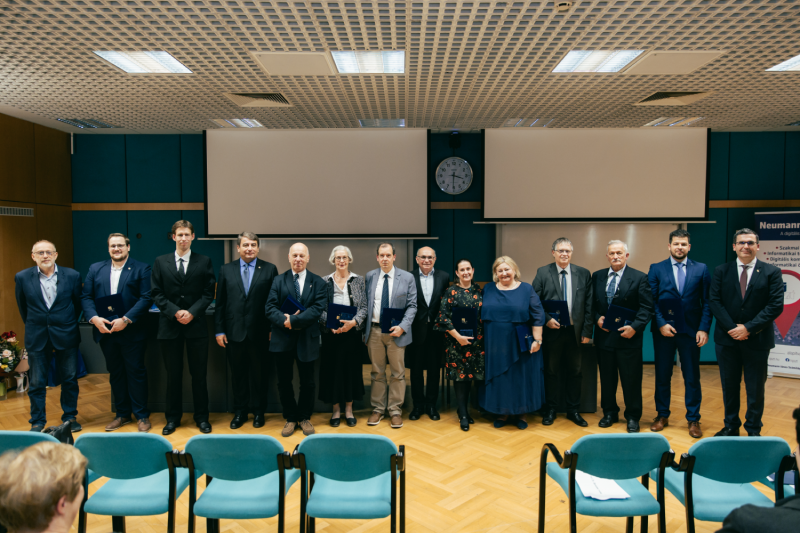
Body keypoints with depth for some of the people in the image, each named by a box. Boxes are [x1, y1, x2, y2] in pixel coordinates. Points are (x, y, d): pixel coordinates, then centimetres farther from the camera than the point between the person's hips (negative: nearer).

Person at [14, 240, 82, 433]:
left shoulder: (72, 276, -4)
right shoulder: (22, 278, -3)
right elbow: (22, 307, 9)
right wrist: (34, 326, 13)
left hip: (66, 336, 0)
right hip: (37, 337, 0)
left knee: (69, 380, 8)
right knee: (36, 383, 7)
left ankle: (70, 417, 22)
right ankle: (37, 422, 20)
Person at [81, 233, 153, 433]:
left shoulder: (141, 269, -2)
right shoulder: (95, 269, 11)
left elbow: (146, 298, -10)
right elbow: (86, 297, 6)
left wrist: (126, 320, -18)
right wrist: (94, 317, -11)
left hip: (132, 332, -4)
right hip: (105, 332, 4)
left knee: (136, 373, 2)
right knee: (115, 373, 13)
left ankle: (142, 415, 12)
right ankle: (122, 414, 25)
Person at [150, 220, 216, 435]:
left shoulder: (204, 261, 3)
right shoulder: (160, 262, 6)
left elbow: (208, 293, 0)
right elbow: (156, 293, 2)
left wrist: (192, 312, -13)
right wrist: (175, 312, -11)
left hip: (196, 325, -1)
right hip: (170, 326, 1)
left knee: (199, 374, 6)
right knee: (173, 375, 9)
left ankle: (202, 417, 18)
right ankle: (172, 418, 22)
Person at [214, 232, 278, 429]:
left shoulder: (269, 269, 0)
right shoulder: (226, 270, 5)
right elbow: (220, 302, 5)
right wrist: (219, 330, 1)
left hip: (260, 333, -1)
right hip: (234, 332, 2)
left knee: (260, 375, 9)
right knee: (238, 374, 12)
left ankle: (259, 412, 25)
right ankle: (240, 411, 27)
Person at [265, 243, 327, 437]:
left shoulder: (318, 282, 1)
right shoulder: (279, 281, 5)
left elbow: (318, 308, -12)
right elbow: (270, 308, -5)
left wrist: (293, 320, -19)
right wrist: (284, 321, -23)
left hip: (307, 339, -1)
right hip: (283, 339, 1)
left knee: (307, 382, 9)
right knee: (284, 382, 9)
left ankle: (304, 418, 27)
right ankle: (291, 418, 25)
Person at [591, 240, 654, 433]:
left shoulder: (639, 278, -3)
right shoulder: (597, 276, 7)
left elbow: (646, 308, -7)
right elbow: (592, 304, 12)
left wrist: (634, 327, -17)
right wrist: (597, 318, -6)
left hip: (628, 338, -3)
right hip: (604, 336, 3)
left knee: (631, 379, 4)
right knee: (607, 378, 13)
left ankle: (633, 417, 20)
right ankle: (610, 413, 28)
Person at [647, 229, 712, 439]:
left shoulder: (701, 269, 5)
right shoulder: (656, 269, 3)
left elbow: (707, 302, 2)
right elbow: (651, 301, 0)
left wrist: (704, 329, -7)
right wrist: (661, 324, -11)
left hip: (691, 331, 0)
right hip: (663, 330, 0)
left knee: (692, 377, 6)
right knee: (662, 375, 9)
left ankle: (693, 419, 18)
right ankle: (662, 415, 22)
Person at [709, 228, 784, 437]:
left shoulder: (771, 272, -1)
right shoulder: (721, 271, 4)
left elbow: (776, 306, -8)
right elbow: (714, 301, -2)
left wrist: (749, 328, -16)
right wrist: (731, 327, -13)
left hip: (757, 340, -1)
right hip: (727, 339, 2)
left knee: (756, 388, 9)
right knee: (729, 386, 12)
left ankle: (753, 430, 24)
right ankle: (731, 426, 27)